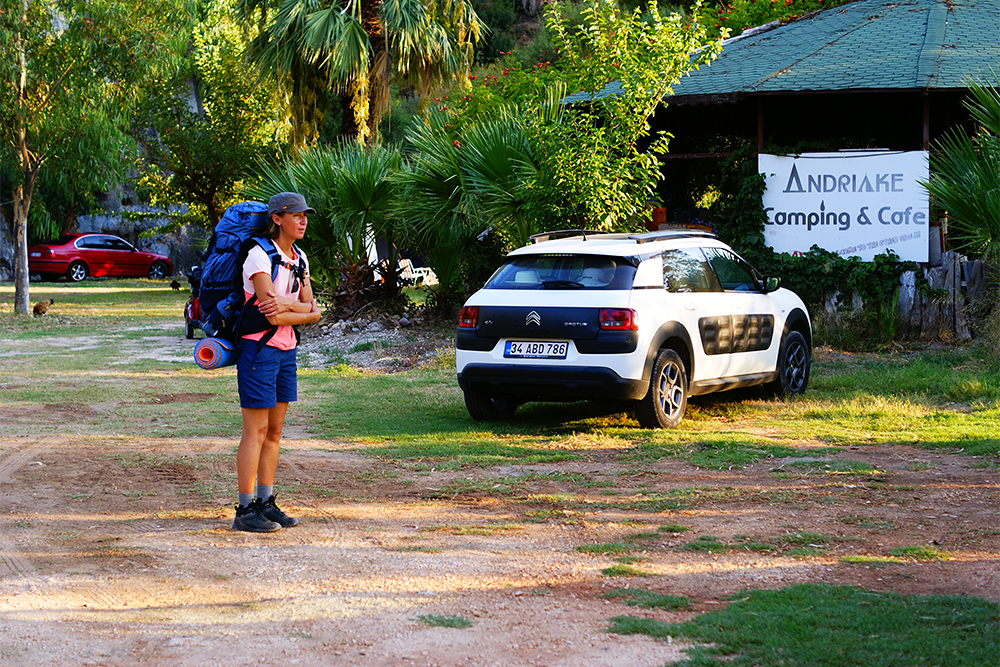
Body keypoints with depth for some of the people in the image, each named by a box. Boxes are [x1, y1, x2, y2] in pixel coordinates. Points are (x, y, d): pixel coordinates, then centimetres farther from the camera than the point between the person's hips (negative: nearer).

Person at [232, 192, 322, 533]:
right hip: (259, 348, -8)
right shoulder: (260, 255, -14)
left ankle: (266, 503, 16)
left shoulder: (299, 259, 11)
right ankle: (245, 510, -3)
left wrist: (287, 305, -13)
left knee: (274, 431, 10)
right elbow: (272, 313, -21)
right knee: (256, 431, -7)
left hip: (286, 350, 8)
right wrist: (305, 310, -8)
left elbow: (311, 310, 6)